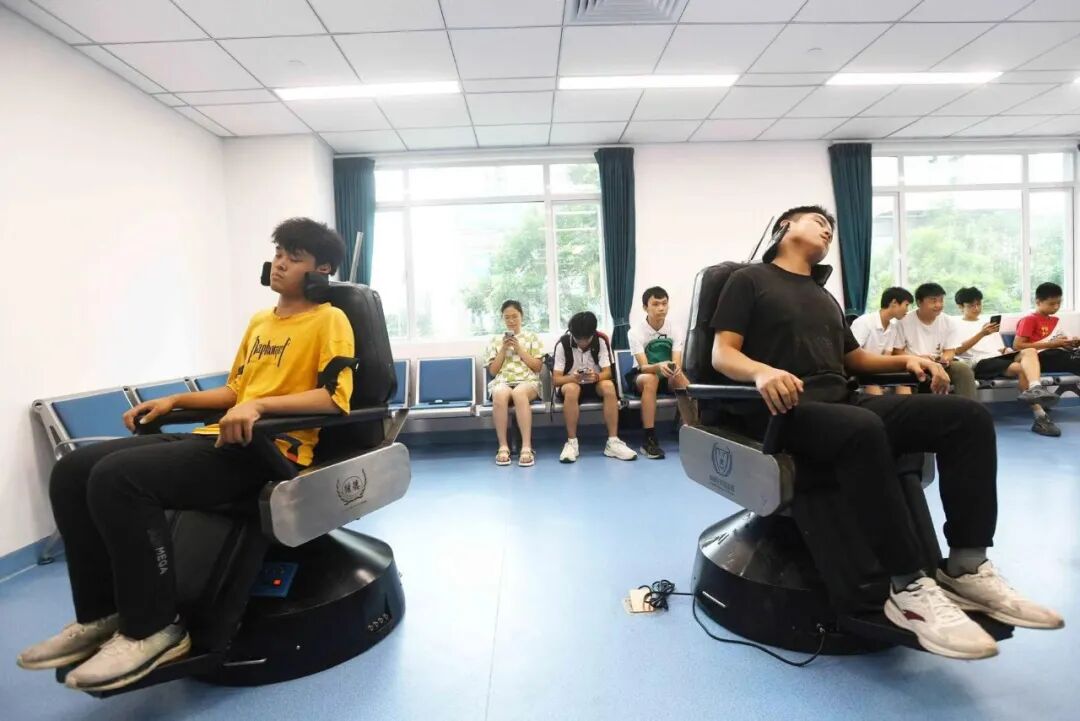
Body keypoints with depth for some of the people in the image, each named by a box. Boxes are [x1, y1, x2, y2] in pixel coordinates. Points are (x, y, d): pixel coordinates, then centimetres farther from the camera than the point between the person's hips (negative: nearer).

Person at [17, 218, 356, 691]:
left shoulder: (329, 320, -3)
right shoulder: (259, 321, 23)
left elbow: (335, 396, -17)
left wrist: (259, 405, -26)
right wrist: (174, 400, 17)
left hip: (271, 449, -8)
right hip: (222, 439, 9)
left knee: (118, 476, -25)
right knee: (73, 470, -2)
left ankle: (151, 629, -10)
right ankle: (101, 614, 8)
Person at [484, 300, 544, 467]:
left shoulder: (532, 337, 16)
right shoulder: (495, 340, 19)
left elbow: (537, 367, 6)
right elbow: (493, 371, 12)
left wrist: (519, 349, -1)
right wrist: (503, 349, 1)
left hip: (528, 381, -1)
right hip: (502, 381, 1)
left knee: (519, 393, -40)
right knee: (500, 394, -39)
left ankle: (526, 447, -40)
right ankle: (503, 446, -30)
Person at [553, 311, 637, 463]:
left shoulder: (601, 341, -11)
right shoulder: (562, 344, -16)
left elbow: (607, 372, -13)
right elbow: (555, 379, -16)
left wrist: (596, 376, -37)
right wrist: (574, 378, -37)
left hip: (594, 384, 2)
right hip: (570, 383, -2)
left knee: (609, 386, -32)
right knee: (572, 389, -37)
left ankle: (613, 441, -28)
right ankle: (571, 442, -28)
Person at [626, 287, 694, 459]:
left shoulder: (674, 330, -9)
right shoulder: (635, 332, -16)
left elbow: (677, 363, -19)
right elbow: (643, 366, -26)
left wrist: (674, 368, -45)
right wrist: (659, 366, -49)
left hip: (667, 377, 2)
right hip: (641, 376, -2)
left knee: (681, 378, -31)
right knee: (651, 379, -36)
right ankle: (649, 439, -37)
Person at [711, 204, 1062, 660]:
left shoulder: (824, 297, 30)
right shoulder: (749, 280, 8)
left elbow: (853, 358, 28)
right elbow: (722, 354, -5)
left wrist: (905, 360, 8)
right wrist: (762, 371, -27)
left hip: (842, 402, 7)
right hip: (786, 408, -7)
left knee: (968, 416, -11)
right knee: (863, 429, -38)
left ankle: (966, 568, -12)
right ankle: (909, 589, -28)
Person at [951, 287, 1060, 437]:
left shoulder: (989, 323, 33)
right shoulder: (956, 324, 11)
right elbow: (957, 350, -6)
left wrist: (1007, 351, 1)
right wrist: (981, 334, -16)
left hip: (999, 358, 6)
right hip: (979, 363, -6)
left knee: (1030, 351, -28)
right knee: (1021, 368, -31)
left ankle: (1035, 389, -54)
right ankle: (1040, 416, -38)